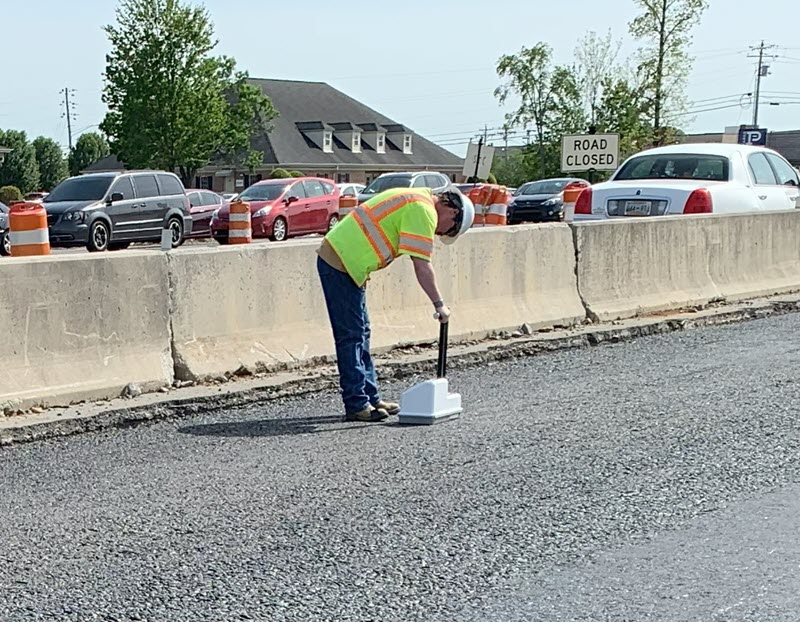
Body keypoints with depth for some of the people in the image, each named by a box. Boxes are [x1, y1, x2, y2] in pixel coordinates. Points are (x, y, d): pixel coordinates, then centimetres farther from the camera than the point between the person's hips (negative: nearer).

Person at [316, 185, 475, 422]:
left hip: (334, 256, 10)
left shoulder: (416, 200, 19)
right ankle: (357, 405, -3)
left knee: (360, 333, 13)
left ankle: (370, 398, 19)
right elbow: (422, 266, -16)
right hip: (341, 264, -10)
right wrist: (439, 304, -10)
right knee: (351, 336, -7)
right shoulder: (424, 211, -14)